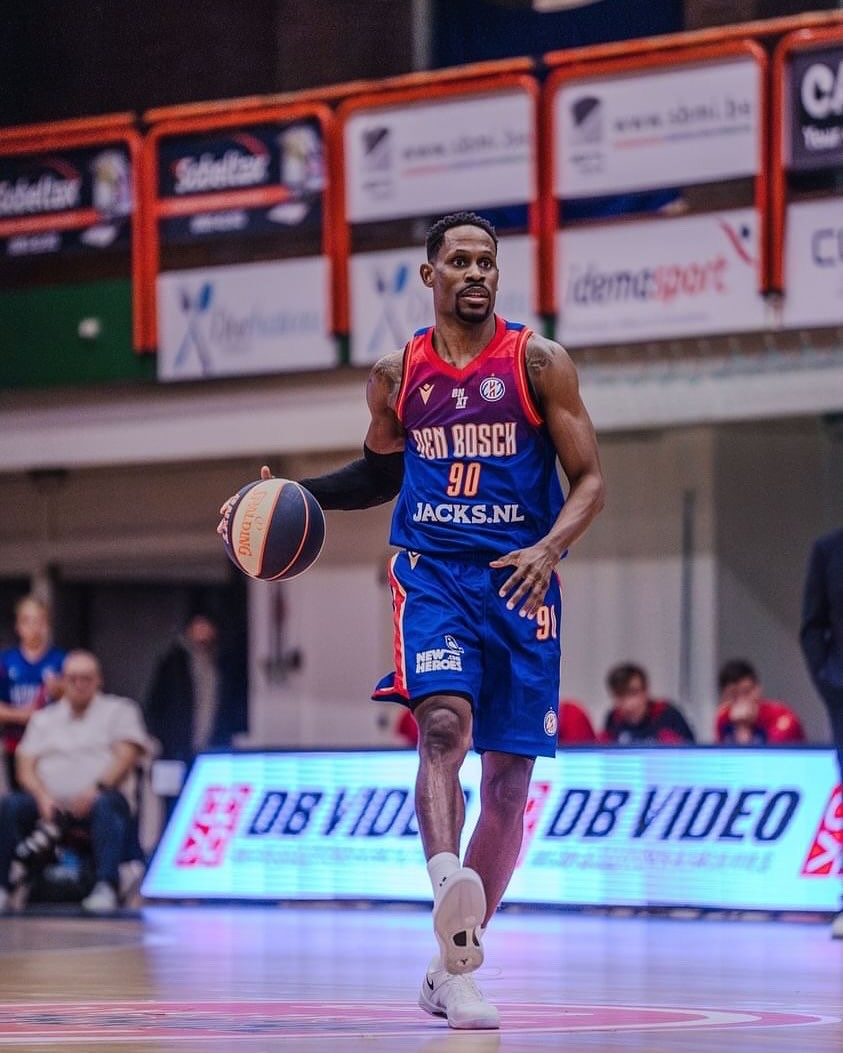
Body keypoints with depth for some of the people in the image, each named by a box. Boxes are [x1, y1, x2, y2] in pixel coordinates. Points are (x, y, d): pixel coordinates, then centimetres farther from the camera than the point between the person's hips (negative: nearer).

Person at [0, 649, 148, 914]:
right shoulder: (44, 718, 22)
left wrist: (97, 788, -19)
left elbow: (127, 757, -1)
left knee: (106, 806, -39)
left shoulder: (120, 710, 14)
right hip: (51, 804, 3)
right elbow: (26, 768, 10)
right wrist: (43, 797, -12)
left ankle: (105, 889, -50)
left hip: (98, 798, -3)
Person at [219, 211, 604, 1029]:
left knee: (510, 773, 2)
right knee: (442, 720, -28)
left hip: (520, 581, 0)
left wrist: (550, 547, -20)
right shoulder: (396, 374, 7)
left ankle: (451, 970, 12)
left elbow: (589, 481, -2)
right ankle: (447, 885, -48)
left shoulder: (538, 363, -1)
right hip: (430, 571, 0)